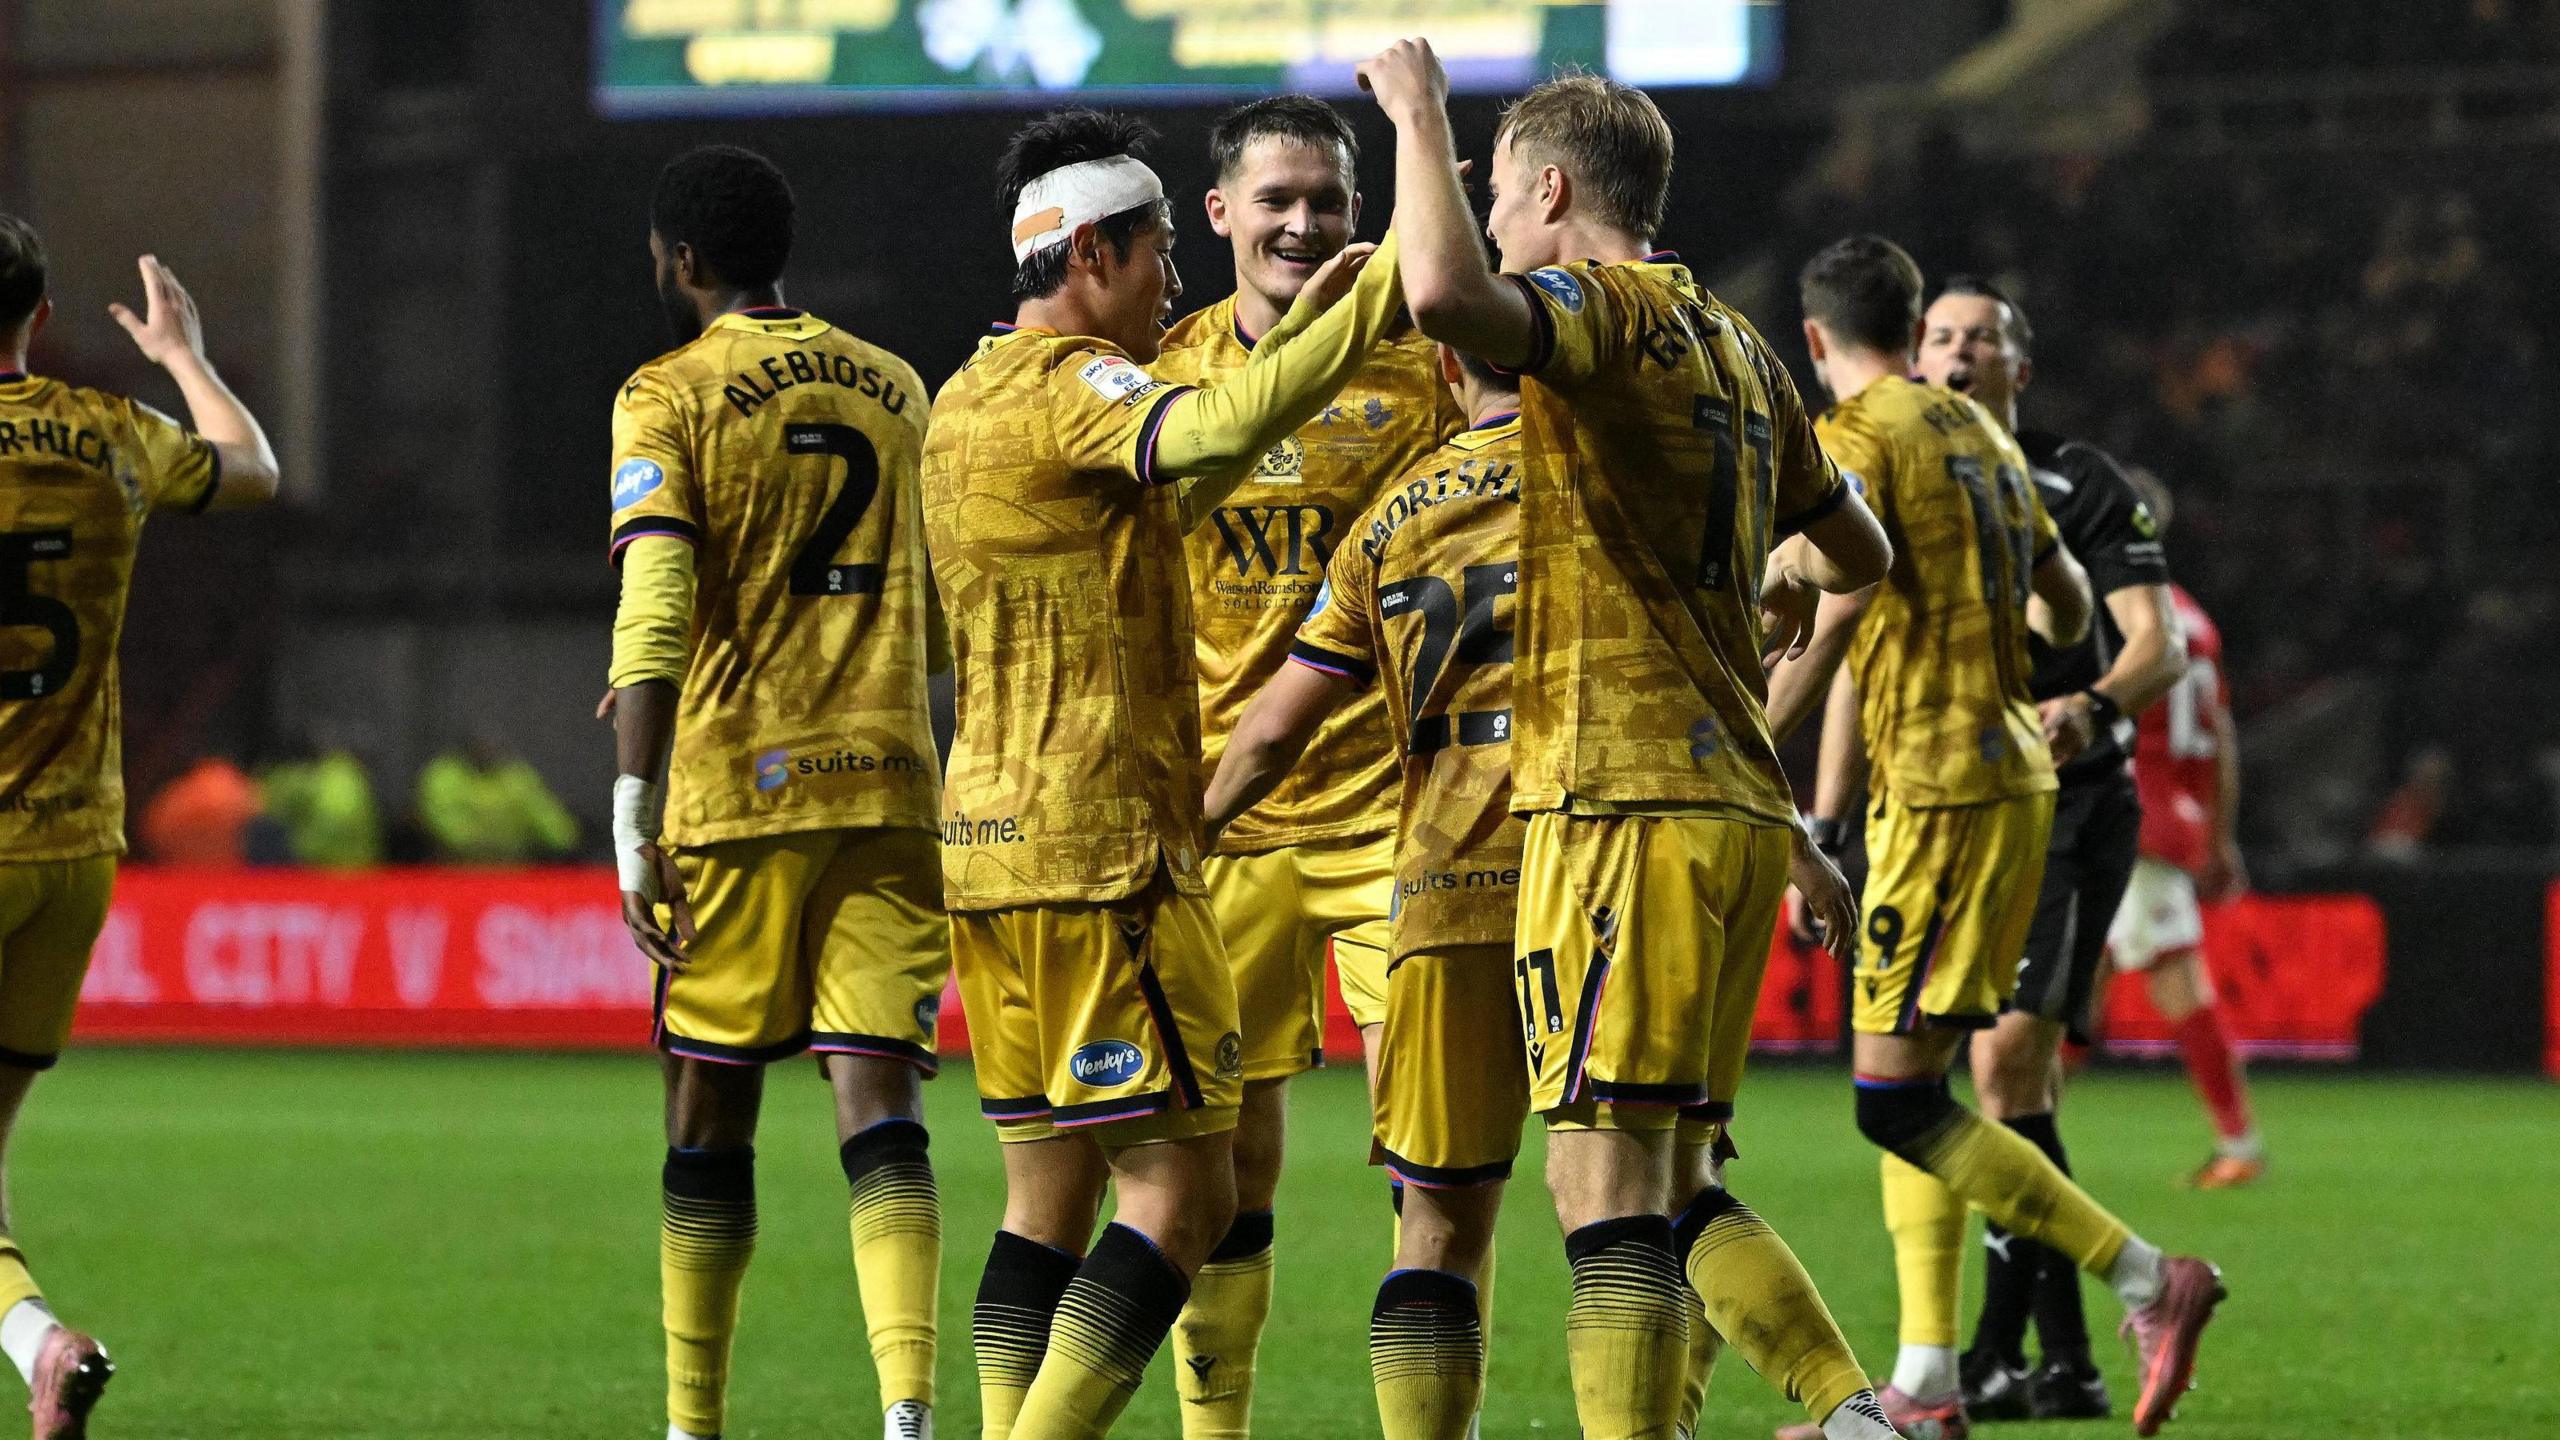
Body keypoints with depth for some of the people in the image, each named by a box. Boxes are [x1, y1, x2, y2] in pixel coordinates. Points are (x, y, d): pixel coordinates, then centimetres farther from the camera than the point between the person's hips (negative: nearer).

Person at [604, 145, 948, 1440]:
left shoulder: (669, 398, -2)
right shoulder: (895, 391, 13)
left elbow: (652, 618, -13)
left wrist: (634, 814, -15)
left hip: (735, 794, -3)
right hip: (887, 785, 3)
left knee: (710, 1123, 9)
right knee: (880, 1113, -4)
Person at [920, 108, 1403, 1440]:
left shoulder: (968, 398, 18)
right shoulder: (1065, 385, -12)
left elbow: (1167, 490, 30)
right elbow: (1219, 430, -33)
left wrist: (1294, 333, 27)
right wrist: (1390, 278, -30)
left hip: (988, 839, 10)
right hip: (1102, 845, -10)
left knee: (1051, 1191, 11)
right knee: (1183, 1190, -8)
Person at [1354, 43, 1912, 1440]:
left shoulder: (1606, 313, -8)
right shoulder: (1740, 351, 18)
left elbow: (1444, 294, -31)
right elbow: (1857, 550, 31)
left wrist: (1420, 116, -14)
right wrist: (1791, 575, 54)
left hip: (1626, 803, -9)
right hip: (1738, 803, 9)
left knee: (1609, 1193, -11)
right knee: (1677, 1186, 14)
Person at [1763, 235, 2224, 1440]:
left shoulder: (1858, 436, -8)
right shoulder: (1978, 435, 15)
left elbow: (1839, 613, -19)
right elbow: (2069, 605, 23)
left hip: (1944, 787, -9)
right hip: (2011, 771, 9)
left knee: (1897, 1102, -9)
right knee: (1912, 1090, 12)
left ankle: (2149, 1281, -12)